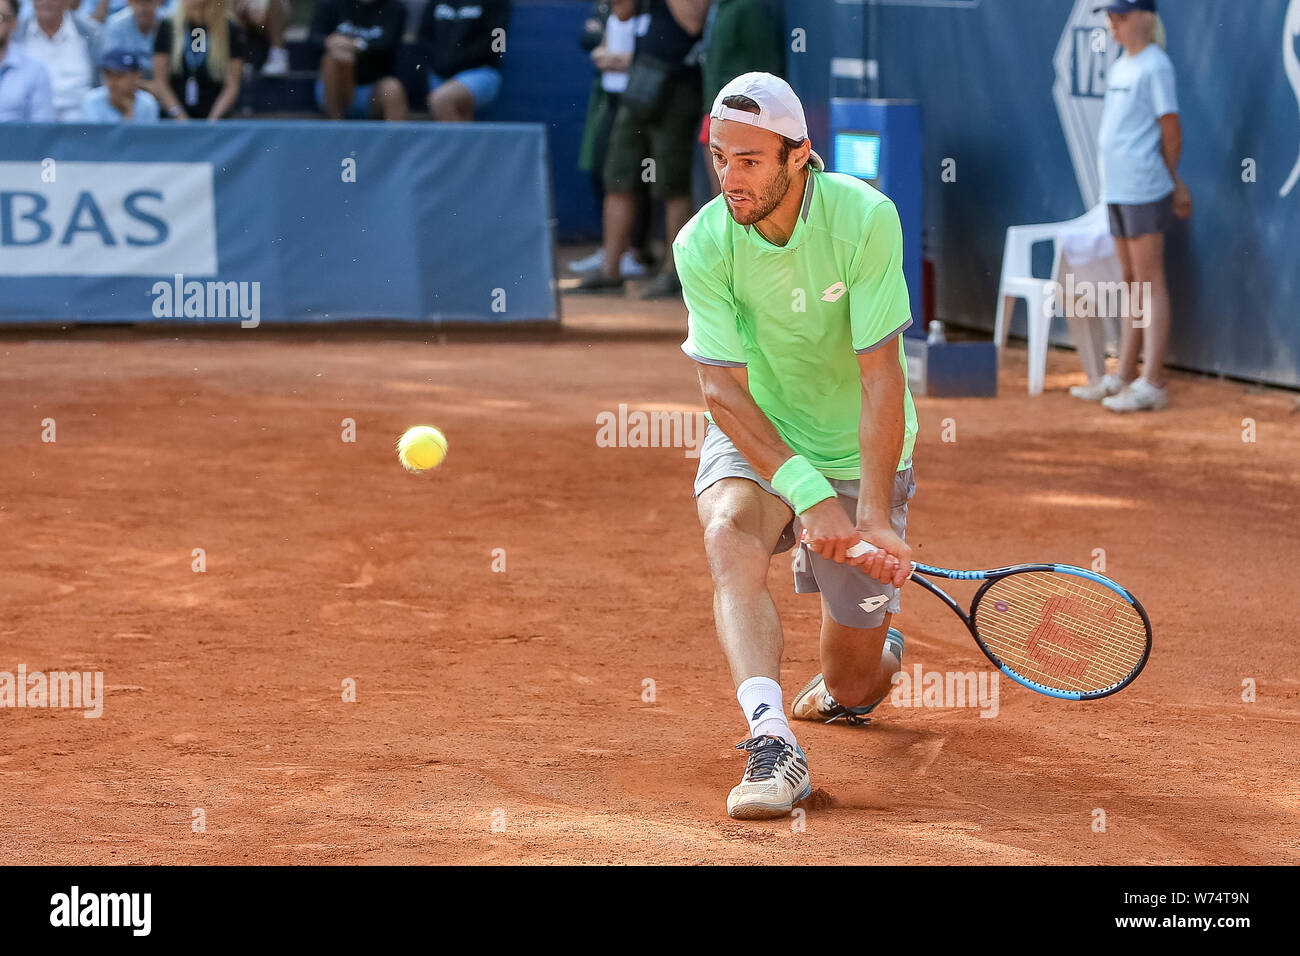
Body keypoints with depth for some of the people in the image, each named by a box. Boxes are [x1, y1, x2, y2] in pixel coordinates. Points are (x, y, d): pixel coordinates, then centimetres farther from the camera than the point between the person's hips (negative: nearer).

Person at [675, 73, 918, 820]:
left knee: (852, 686, 4)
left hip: (861, 452, 0)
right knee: (730, 533, -35)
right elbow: (723, 388, -21)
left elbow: (881, 376, -24)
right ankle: (771, 742, -42)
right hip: (756, 442, 1)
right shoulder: (703, 246, -18)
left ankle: (878, 646, 42)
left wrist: (873, 515, -32)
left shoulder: (865, 218, -22)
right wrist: (808, 495, -33)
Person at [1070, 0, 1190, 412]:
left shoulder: (1155, 66, -10)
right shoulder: (1119, 66, 16)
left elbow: (1171, 129, -10)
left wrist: (1169, 181, 2)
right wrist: (1173, 182, 14)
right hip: (1118, 188, 9)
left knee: (1149, 281, -7)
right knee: (1131, 281, 14)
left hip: (1144, 188, -9)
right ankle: (1124, 377, 20)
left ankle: (1152, 384, -8)